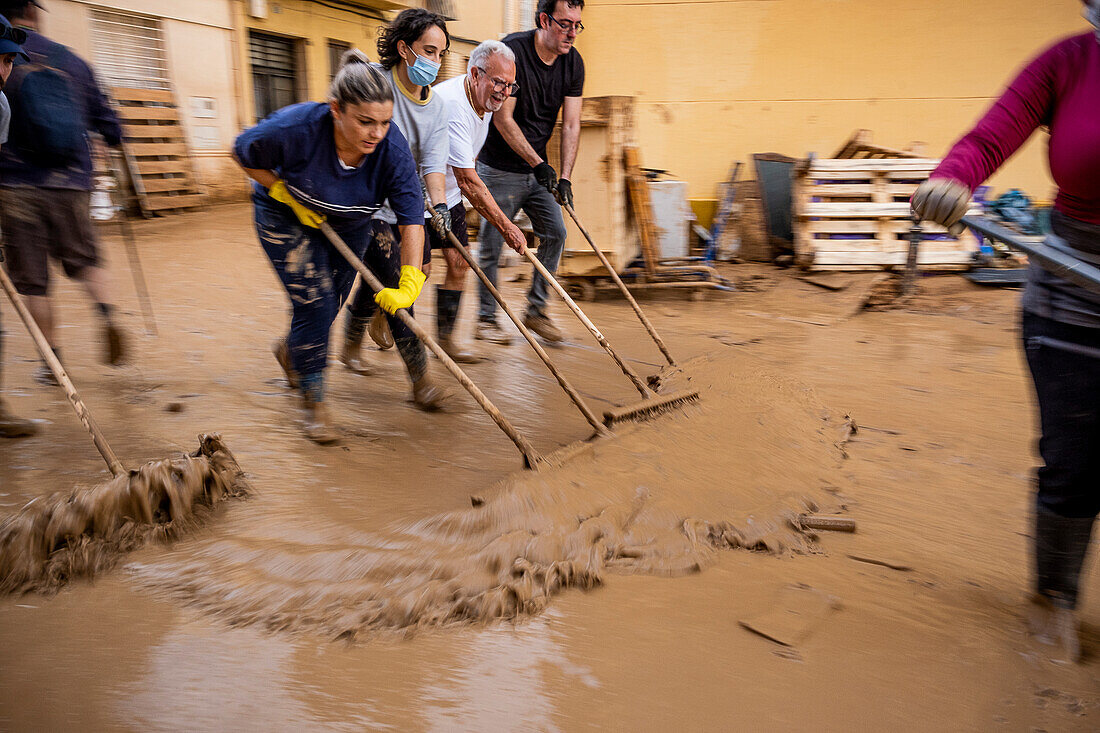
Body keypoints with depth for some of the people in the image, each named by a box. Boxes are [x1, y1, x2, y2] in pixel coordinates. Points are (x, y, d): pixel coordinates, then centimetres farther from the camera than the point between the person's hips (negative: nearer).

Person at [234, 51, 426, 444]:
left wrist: (410, 283, -39)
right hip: (286, 216, -3)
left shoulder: (392, 147, -32)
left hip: (349, 224, 4)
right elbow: (245, 153, -15)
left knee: (333, 302, 14)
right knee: (313, 302, -12)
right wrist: (288, 194, -20)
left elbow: (411, 216, -31)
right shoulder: (295, 128, -36)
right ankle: (312, 399, 4)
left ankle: (290, 350, 47)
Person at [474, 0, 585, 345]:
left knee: (555, 232, 1)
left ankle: (536, 310, 16)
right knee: (492, 244, -1)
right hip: (499, 168, -6)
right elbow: (502, 119, -20)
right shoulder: (511, 51, -18)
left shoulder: (573, 63, -1)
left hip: (538, 168, 6)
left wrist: (564, 177, -13)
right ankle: (486, 319, 14)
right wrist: (538, 164, -23)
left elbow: (571, 124, -3)